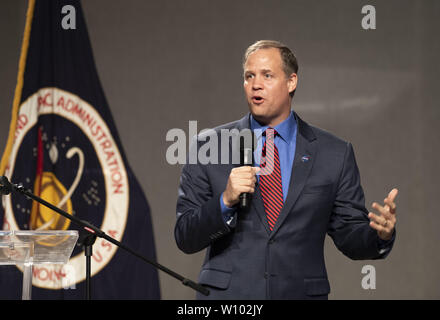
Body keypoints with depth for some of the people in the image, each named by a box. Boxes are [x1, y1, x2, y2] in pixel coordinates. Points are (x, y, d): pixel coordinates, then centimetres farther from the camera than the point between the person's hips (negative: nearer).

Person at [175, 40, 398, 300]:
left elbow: (349, 237, 6)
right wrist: (226, 201, -17)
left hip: (301, 292, 0)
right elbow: (185, 238, -1)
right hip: (227, 292, 0)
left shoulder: (335, 154, 3)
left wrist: (380, 234, -14)